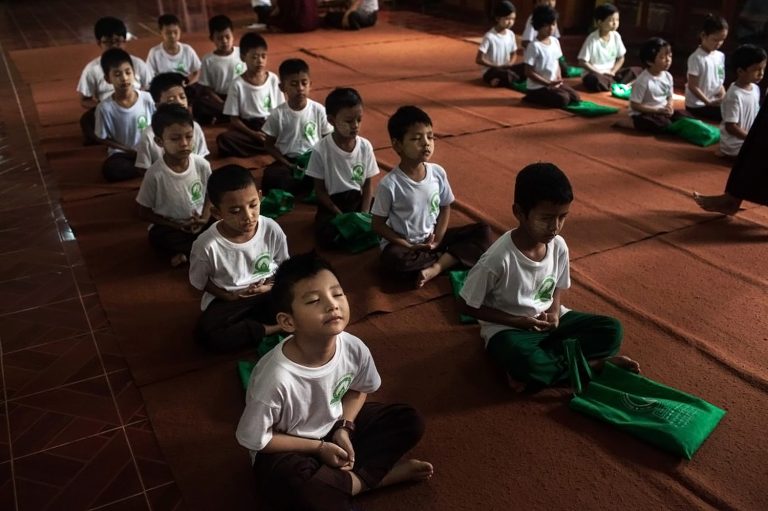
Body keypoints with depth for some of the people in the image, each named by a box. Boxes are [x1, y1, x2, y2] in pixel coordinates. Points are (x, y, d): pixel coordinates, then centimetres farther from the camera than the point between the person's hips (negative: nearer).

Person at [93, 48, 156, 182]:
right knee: (110, 169, -34)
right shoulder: (105, 107, -12)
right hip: (122, 153, 0)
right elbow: (102, 139, -4)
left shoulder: (148, 99, -9)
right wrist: (130, 151, -14)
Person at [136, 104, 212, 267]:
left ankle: (185, 252, -13)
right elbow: (144, 212, -9)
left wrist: (205, 216, -14)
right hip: (170, 227, -3)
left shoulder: (202, 165, -11)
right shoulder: (155, 174, -19)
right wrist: (177, 225, -18)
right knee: (158, 237, -34)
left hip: (199, 223, 3)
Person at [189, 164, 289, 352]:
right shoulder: (206, 244, -22)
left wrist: (272, 285, -17)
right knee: (206, 334, -29)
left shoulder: (272, 230, -17)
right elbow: (200, 282, -4)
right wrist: (228, 296, -17)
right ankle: (271, 328, -18)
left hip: (268, 292, 2)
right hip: (226, 299, -1)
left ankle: (242, 325, -11)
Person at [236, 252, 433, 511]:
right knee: (297, 490, -38)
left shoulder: (354, 349, -21)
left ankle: (344, 479, -10)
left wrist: (344, 427, -13)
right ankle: (376, 474, -13)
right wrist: (319, 447, -16)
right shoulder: (276, 377, -35)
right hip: (287, 448, -5)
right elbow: (253, 439, -21)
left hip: (334, 425, 5)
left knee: (410, 421, -4)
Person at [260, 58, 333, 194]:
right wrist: (289, 165, -13)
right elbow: (269, 144, 0)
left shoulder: (319, 110, -5)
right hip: (287, 160, -1)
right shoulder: (278, 114, -7)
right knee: (270, 176, -32)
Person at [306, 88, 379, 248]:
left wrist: (364, 214, -12)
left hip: (358, 199, 3)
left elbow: (368, 184, 2)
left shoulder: (365, 146, -5)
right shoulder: (321, 150, -15)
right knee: (327, 238, -30)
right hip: (332, 203, -3)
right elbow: (320, 190, -9)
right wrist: (342, 216, -16)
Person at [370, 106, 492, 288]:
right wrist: (409, 246, -18)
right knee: (393, 259, -39)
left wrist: (437, 239, -10)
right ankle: (449, 257, -14)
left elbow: (445, 208, 5)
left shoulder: (438, 173, -7)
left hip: (431, 239, 5)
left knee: (483, 232, -7)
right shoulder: (389, 184, -19)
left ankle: (436, 267, -20)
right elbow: (378, 225, -11)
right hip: (403, 244, -4)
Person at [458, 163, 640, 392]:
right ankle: (589, 363, -14)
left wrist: (554, 310, -11)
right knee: (523, 361, -38)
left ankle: (543, 366, -16)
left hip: (547, 320, 6)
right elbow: (466, 305, -16)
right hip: (508, 328, -5)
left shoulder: (558, 245, -9)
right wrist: (517, 321, -20)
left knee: (611, 330, -11)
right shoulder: (498, 259, -26)